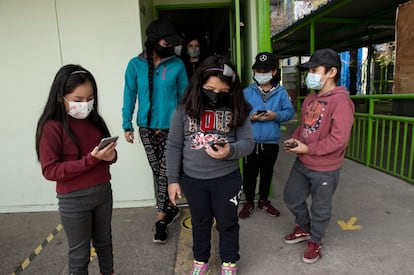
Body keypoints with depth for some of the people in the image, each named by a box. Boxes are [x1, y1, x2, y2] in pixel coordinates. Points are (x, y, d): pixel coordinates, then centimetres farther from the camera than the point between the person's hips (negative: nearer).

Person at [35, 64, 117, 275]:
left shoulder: (94, 120, 2)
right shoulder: (52, 128, -15)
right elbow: (50, 170, -18)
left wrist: (111, 155, -12)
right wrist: (90, 160, -26)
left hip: (103, 191, 6)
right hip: (74, 199, -5)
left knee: (104, 241, 25)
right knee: (79, 252, 13)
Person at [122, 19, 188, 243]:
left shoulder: (177, 65, -5)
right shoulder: (136, 64, -3)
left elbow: (184, 96, 0)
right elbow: (129, 95, 1)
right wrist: (127, 125, -1)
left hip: (171, 127, -1)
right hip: (146, 127, 2)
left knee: (165, 173, 1)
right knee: (158, 172, 12)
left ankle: (161, 218, 15)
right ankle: (171, 209, 33)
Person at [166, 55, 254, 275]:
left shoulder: (237, 109, -8)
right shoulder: (184, 109, -7)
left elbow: (248, 143, -8)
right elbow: (174, 146, -2)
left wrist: (230, 151, -30)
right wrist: (173, 179, -3)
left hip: (227, 178, 0)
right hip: (192, 179, 1)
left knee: (227, 223, 18)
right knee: (200, 222, 22)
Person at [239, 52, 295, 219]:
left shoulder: (281, 92, 0)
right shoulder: (247, 92, -2)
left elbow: (289, 112, -1)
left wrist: (276, 115, -19)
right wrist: (250, 117, -20)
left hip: (271, 143, 1)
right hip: (251, 142, -1)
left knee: (267, 173, 18)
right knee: (249, 174, 9)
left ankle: (263, 201, 38)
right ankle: (249, 203, 30)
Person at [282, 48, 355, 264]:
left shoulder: (340, 100, -19)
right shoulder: (310, 98, 6)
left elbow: (338, 139, -25)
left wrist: (307, 149, -20)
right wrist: (294, 140, -1)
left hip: (325, 169, -8)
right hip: (302, 164, 8)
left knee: (320, 209, 13)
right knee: (291, 198, 21)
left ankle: (315, 242, 38)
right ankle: (304, 229, 47)